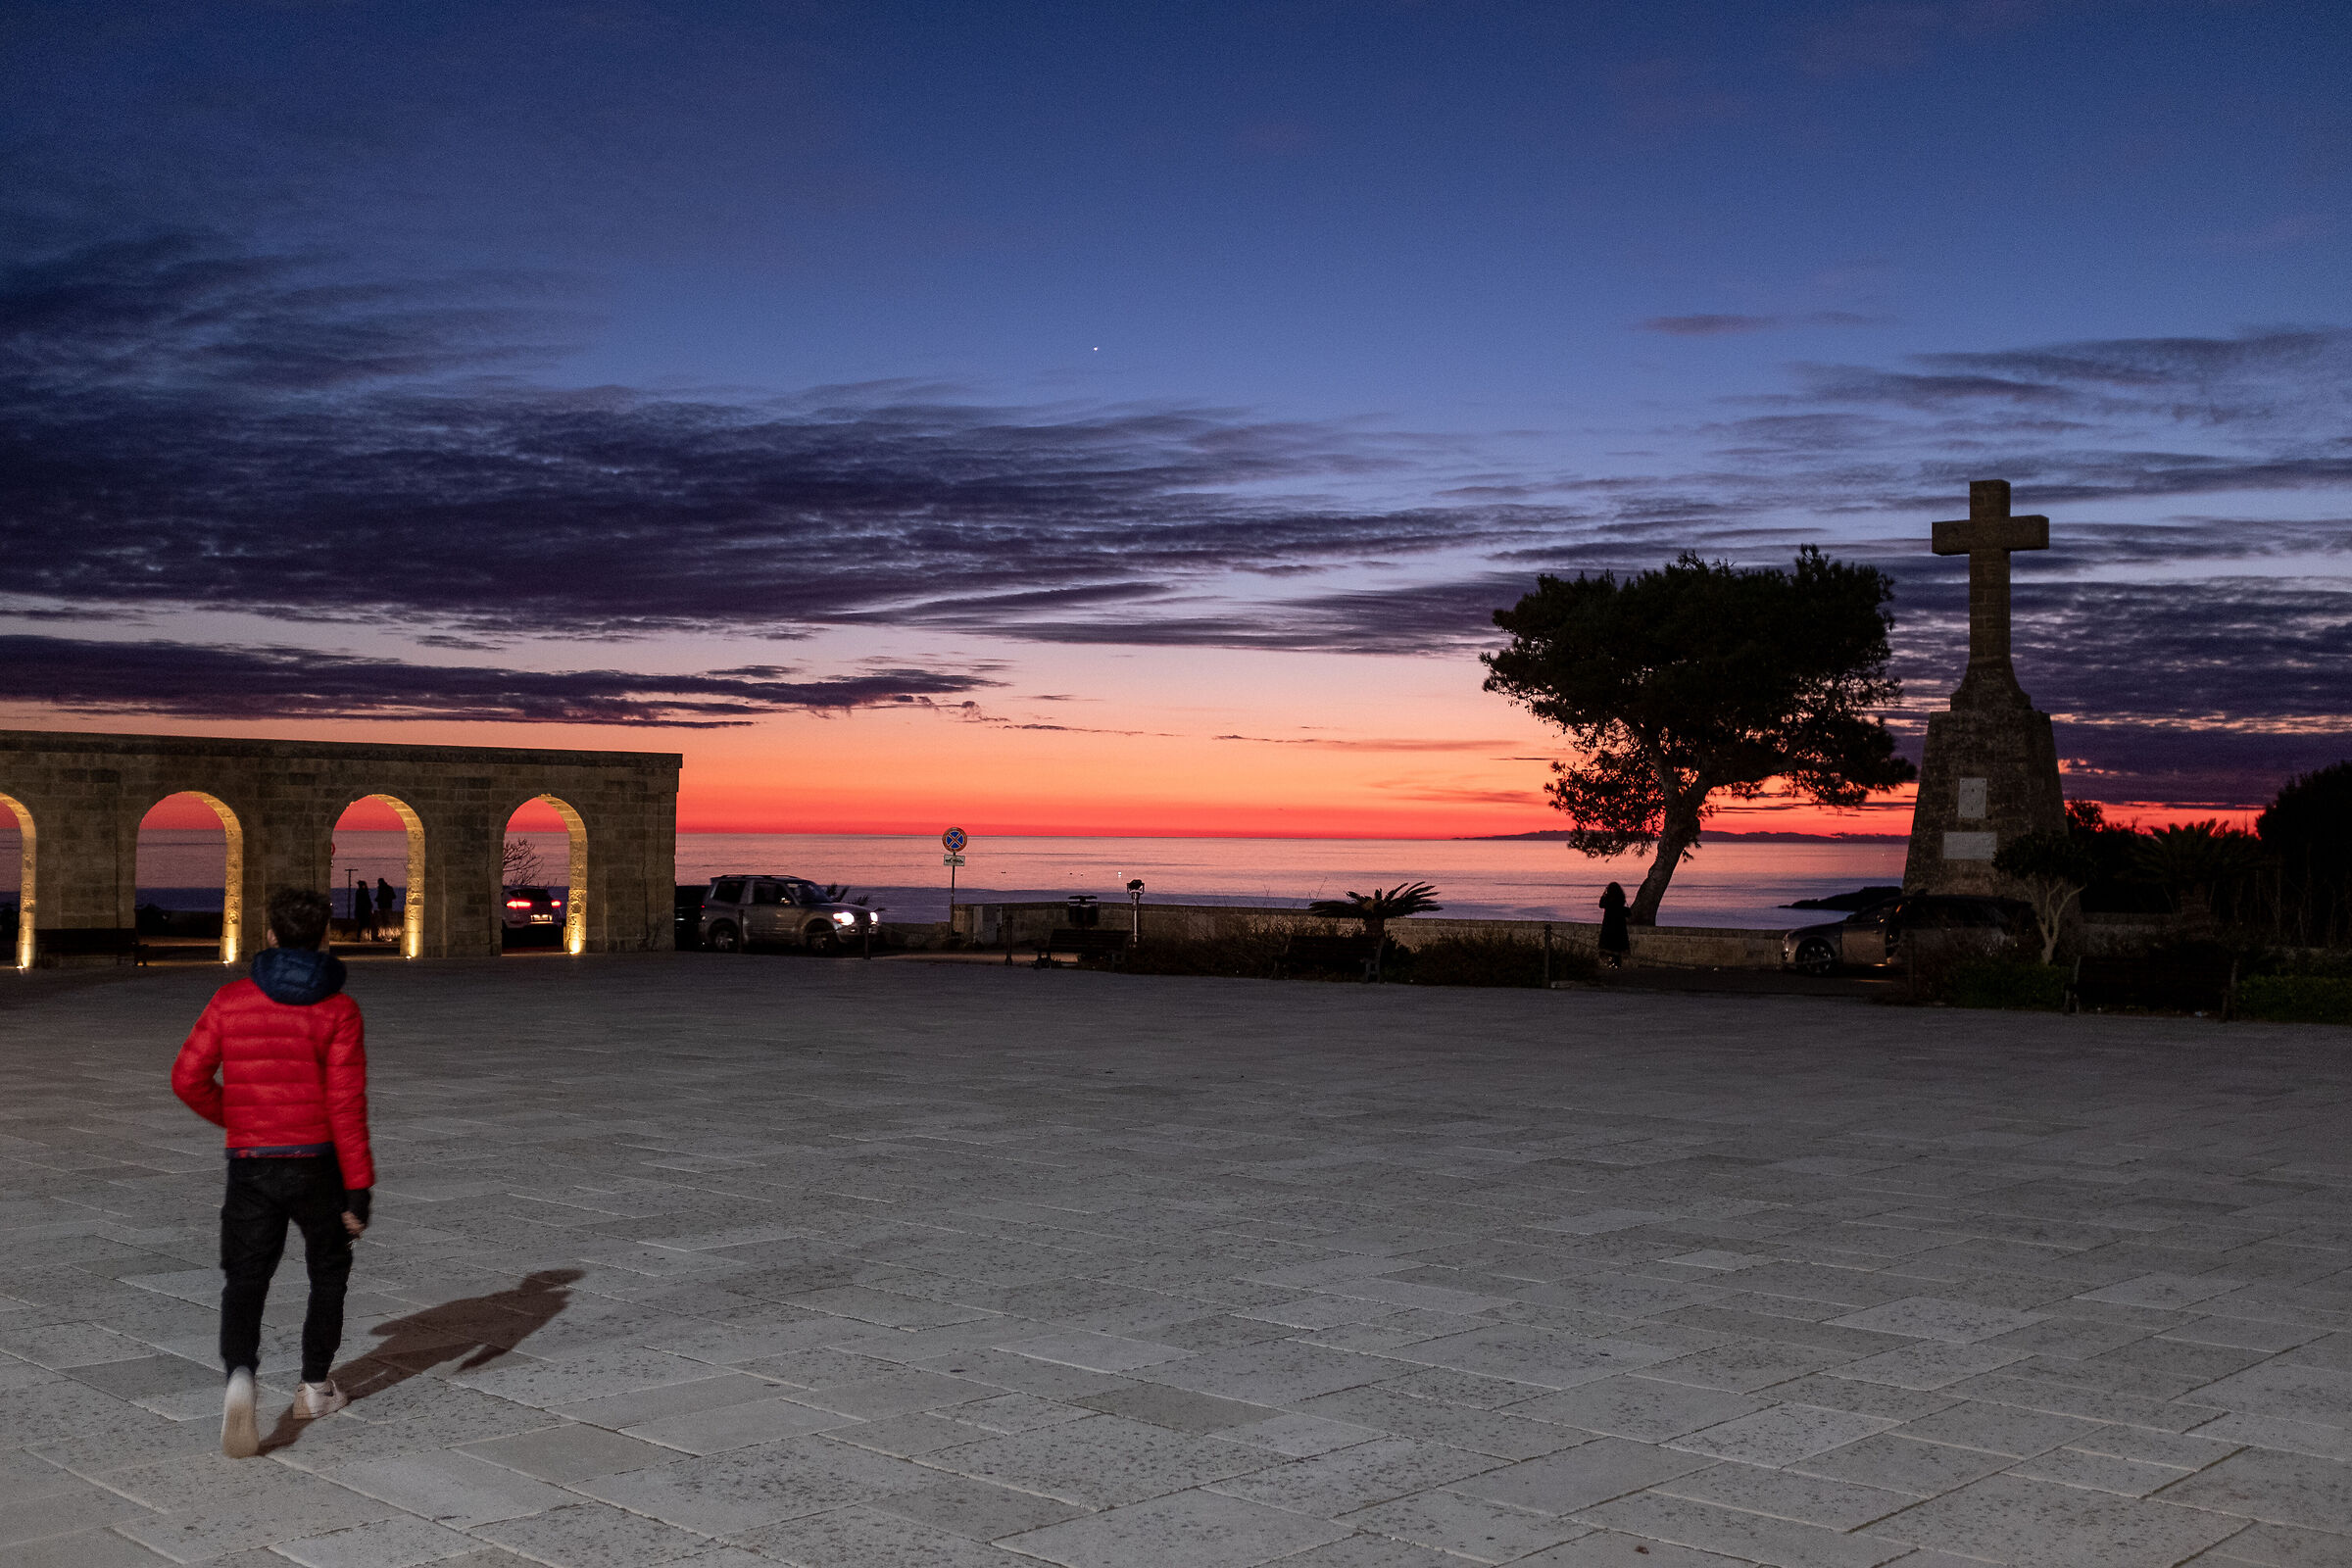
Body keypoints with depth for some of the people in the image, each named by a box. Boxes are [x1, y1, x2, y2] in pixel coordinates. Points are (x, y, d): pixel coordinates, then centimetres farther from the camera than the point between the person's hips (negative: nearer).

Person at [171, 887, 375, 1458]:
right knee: (328, 1272, 19)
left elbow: (188, 1077, -2)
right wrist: (360, 1189, -9)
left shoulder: (232, 1000, -1)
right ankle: (315, 1387, 26)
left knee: (244, 1281, 4)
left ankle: (240, 1378, -21)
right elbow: (347, 1104, -12)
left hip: (250, 1162, 1)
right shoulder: (337, 1010, -8)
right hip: (317, 1163, -1)